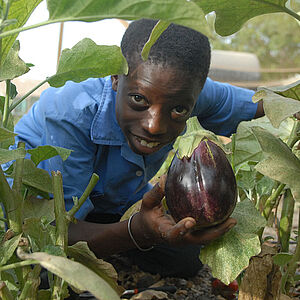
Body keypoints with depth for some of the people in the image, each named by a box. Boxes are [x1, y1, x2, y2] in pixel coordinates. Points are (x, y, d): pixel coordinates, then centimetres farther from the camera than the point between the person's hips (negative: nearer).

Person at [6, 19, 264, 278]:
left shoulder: (184, 91, -27)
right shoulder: (70, 116, -42)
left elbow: (257, 104, -7)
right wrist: (139, 232, -58)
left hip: (117, 199, 5)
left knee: (186, 261, -3)